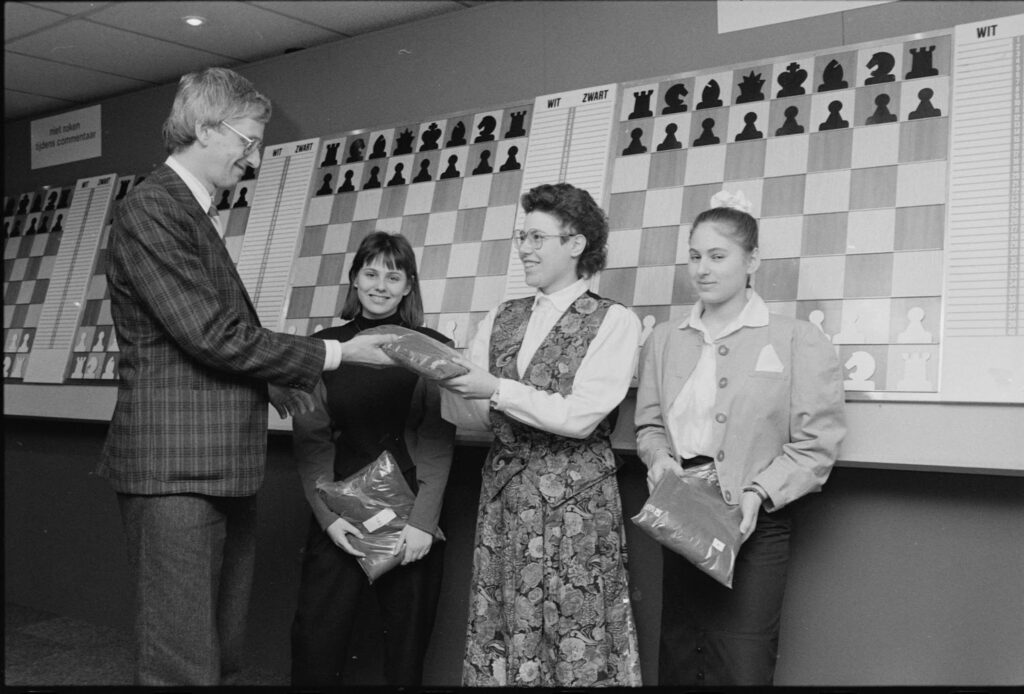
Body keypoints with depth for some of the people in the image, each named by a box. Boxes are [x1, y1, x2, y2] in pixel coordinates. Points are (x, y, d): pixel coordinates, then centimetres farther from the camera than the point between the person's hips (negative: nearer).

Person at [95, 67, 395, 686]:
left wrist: (273, 380, 10)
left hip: (222, 469, 10)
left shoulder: (191, 214, 18)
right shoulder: (152, 209, -12)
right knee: (183, 664, -5)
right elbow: (211, 335, -18)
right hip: (176, 473, -10)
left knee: (225, 657, 15)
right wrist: (335, 353, -12)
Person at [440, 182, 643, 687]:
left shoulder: (614, 321, -3)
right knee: (497, 639, 7)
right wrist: (447, 378, -12)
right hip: (502, 497, 5)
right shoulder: (499, 320, 12)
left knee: (575, 647, 0)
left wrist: (497, 389, -16)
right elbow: (468, 415, 8)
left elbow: (581, 416, -13)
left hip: (575, 505, -4)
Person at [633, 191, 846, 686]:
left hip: (753, 527, -4)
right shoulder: (663, 340, 12)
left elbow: (816, 446, -6)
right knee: (677, 662, 12)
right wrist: (659, 456, -5)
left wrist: (759, 492, -18)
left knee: (740, 669, -2)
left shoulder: (797, 340, -3)